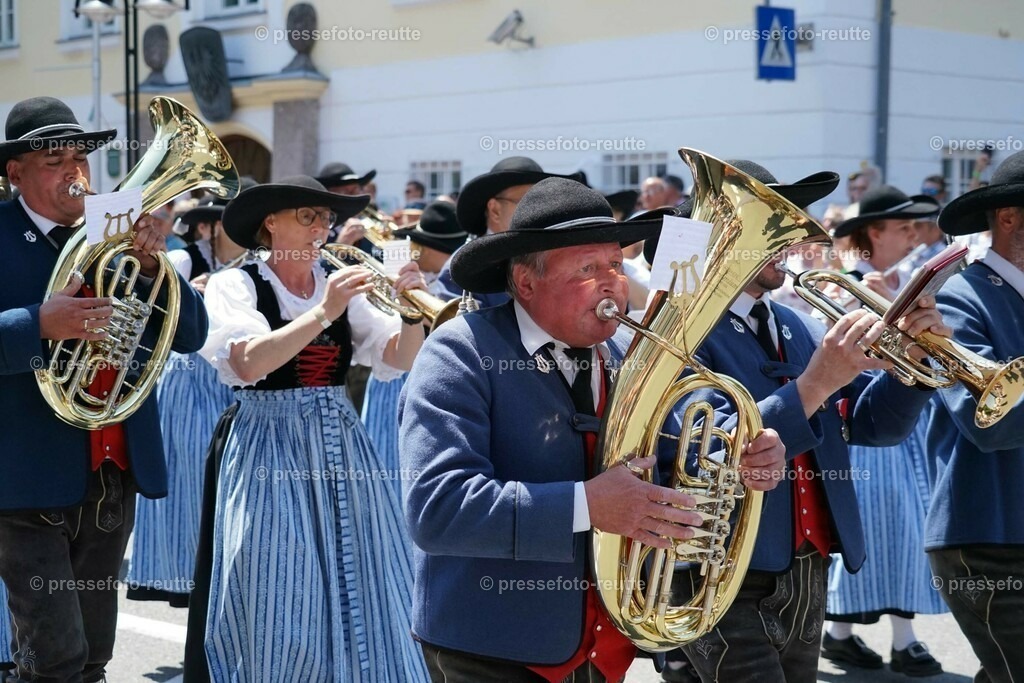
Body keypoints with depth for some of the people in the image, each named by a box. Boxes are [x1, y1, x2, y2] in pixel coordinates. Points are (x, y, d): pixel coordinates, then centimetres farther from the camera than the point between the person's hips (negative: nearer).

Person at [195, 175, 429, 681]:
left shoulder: (341, 286, 9)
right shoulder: (236, 285, -3)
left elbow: (400, 359, 1)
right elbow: (248, 364, -20)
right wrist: (324, 313, -27)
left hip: (342, 448, 5)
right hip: (272, 452, -4)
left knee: (360, 595, 4)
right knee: (285, 609, -5)